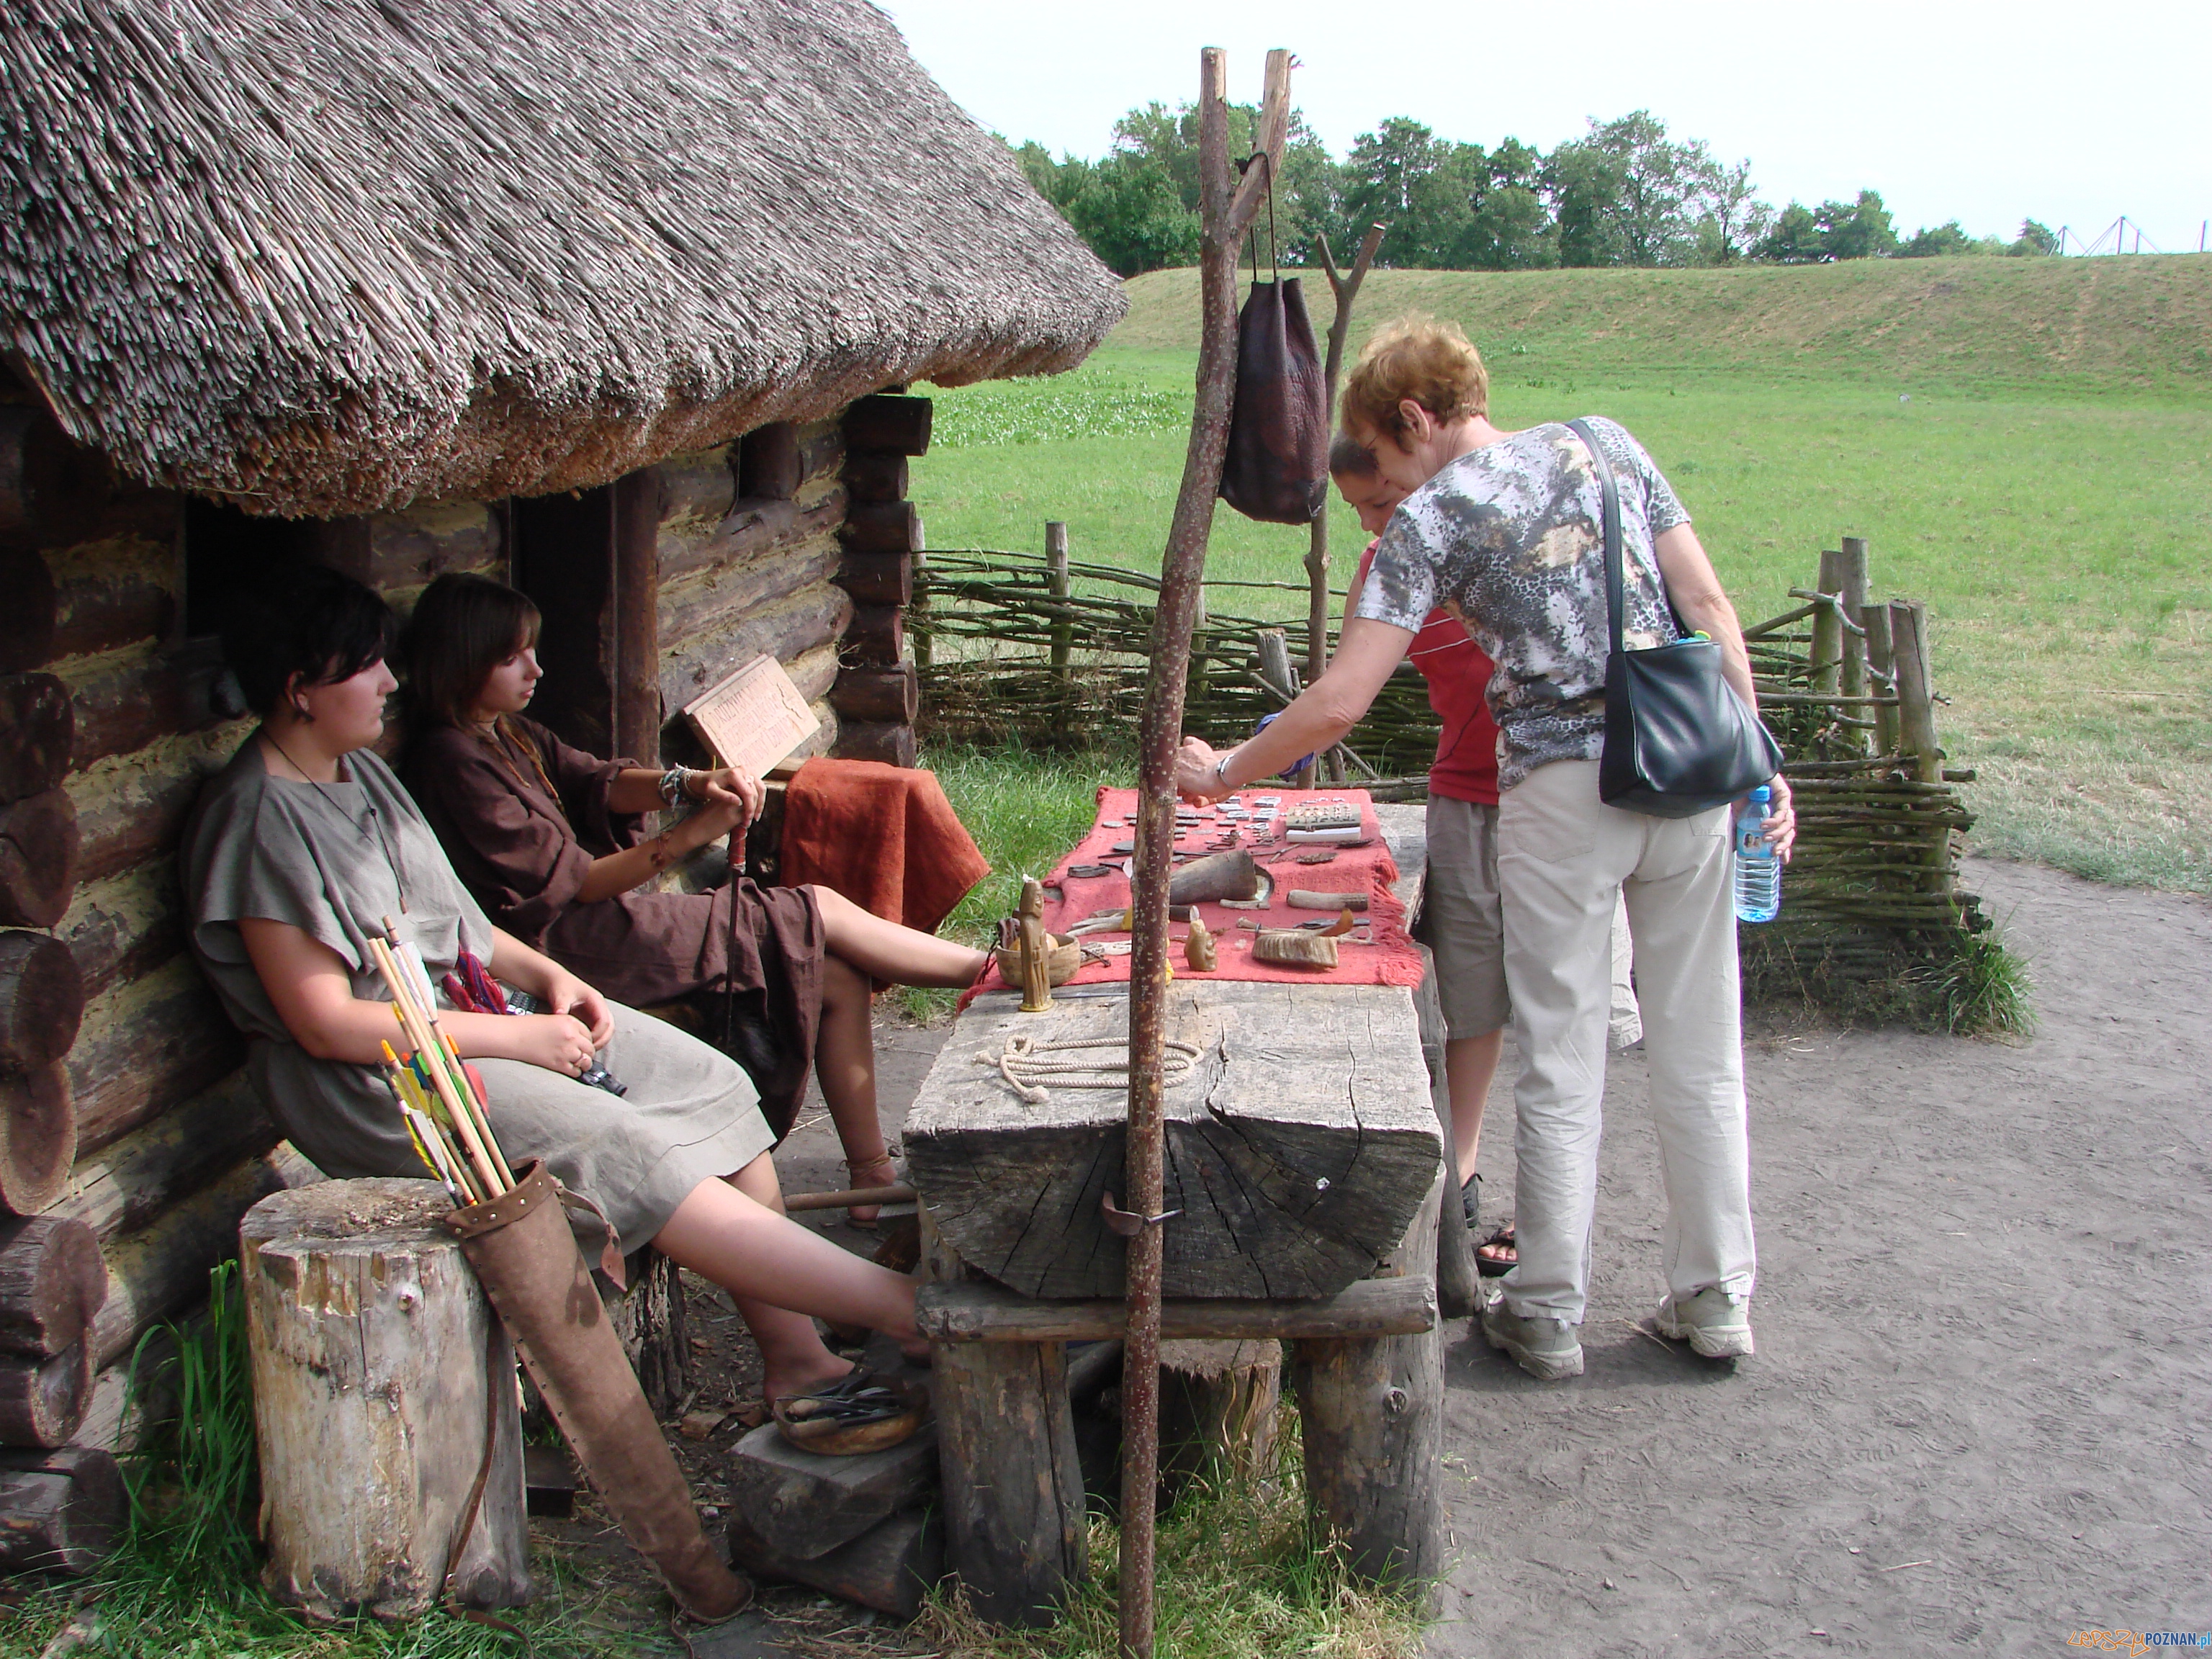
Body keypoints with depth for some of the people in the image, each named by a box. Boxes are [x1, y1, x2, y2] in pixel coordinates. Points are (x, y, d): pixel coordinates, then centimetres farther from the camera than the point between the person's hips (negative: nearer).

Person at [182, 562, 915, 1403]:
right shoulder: (259, 817, -17)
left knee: (710, 1083, -3)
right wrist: (515, 1038, -19)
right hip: (369, 1076, -9)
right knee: (623, 1150, -23)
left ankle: (794, 1352, -4)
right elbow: (324, 1024, -21)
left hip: (468, 1006, 9)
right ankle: (899, 1306, -21)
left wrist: (549, 976, 0)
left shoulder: (359, 771, 12)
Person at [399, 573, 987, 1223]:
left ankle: (872, 1176, 3)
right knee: (821, 913, -11)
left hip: (605, 919, 10)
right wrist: (687, 837, -20)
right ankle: (995, 967, 6)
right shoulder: (453, 762, -17)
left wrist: (691, 783, -12)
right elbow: (566, 885, -18)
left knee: (838, 979, -1)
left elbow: (595, 782, 9)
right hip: (571, 946, -10)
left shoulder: (505, 733, 13)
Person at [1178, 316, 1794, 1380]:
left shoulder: (1431, 519, -3)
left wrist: (1227, 772, 5)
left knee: (1561, 1064, 6)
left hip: (1563, 787, -5)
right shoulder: (1605, 444, 11)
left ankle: (1548, 1315, 16)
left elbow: (1341, 703, -9)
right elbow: (1707, 604, 7)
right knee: (1699, 1050, 13)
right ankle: (1716, 1299, 24)